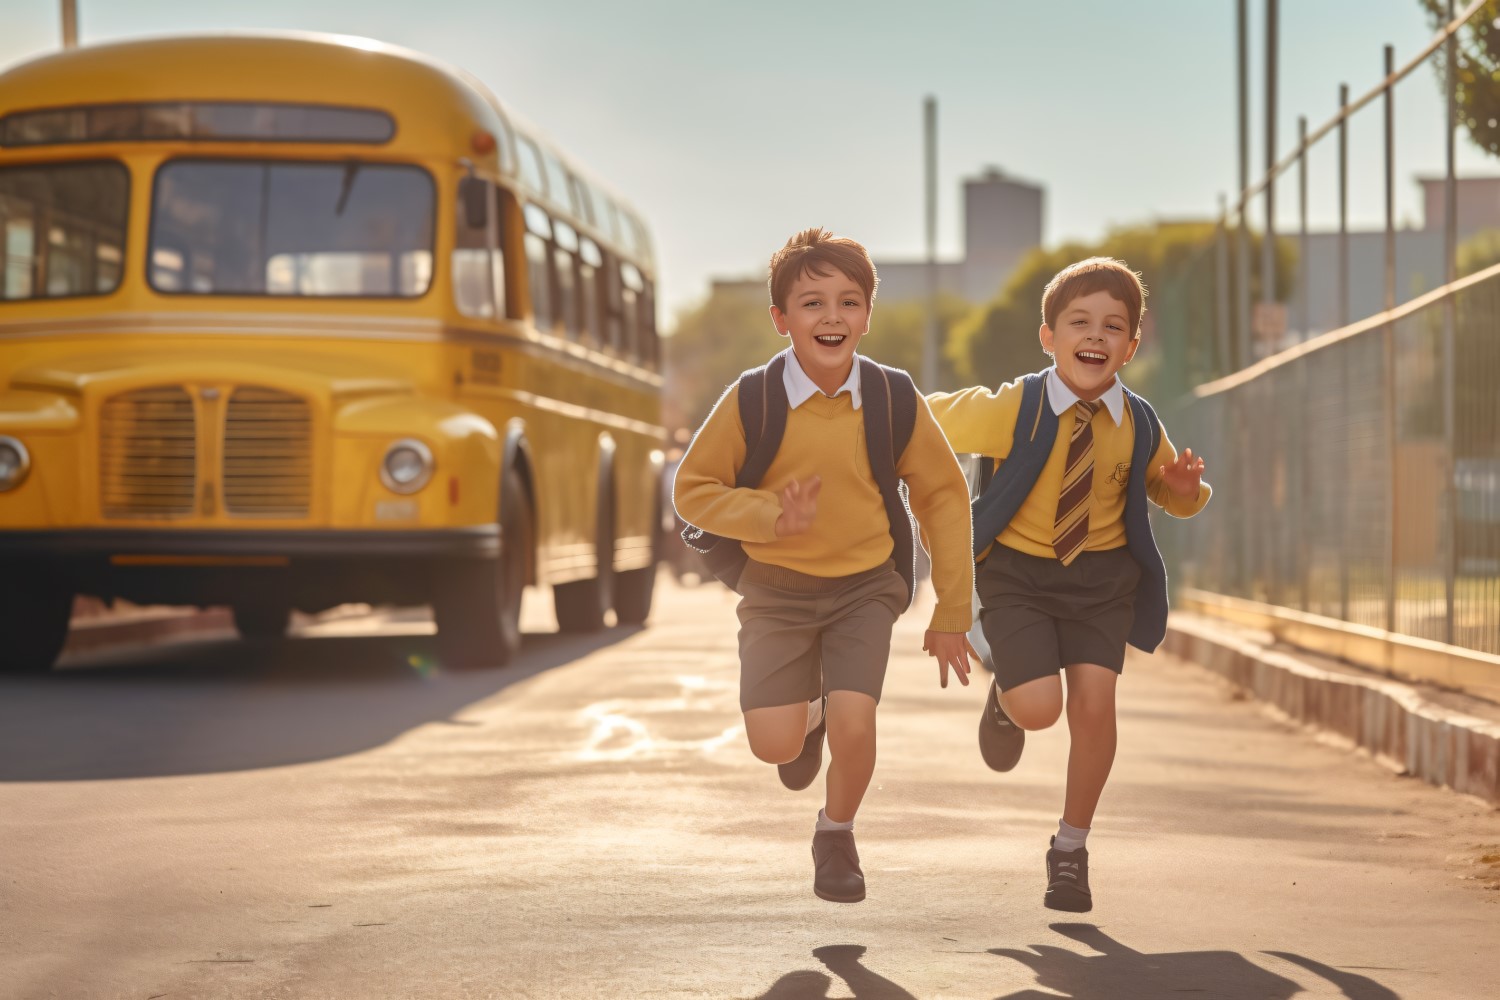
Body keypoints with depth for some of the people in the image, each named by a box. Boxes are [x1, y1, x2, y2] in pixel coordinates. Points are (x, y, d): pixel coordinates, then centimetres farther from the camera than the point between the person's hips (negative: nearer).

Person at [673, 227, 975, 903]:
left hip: (865, 587, 0)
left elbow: (944, 498, 2)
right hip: (776, 589, 0)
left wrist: (951, 614, 4)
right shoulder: (751, 401, -13)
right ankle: (809, 719, 29)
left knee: (854, 723, -17)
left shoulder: (895, 401, -9)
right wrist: (772, 516, -21)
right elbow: (693, 490, -3)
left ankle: (836, 835, 14)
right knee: (773, 743, -10)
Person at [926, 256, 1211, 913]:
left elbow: (1171, 494, 9)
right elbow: (921, 422, -4)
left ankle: (1071, 848, 11)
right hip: (1017, 570, -2)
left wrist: (1186, 488, -13)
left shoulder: (1138, 427, -6)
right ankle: (1007, 697, 24)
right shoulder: (1010, 409, -15)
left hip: (1102, 574, 2)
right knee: (1039, 706, -16)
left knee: (1093, 703, -8)